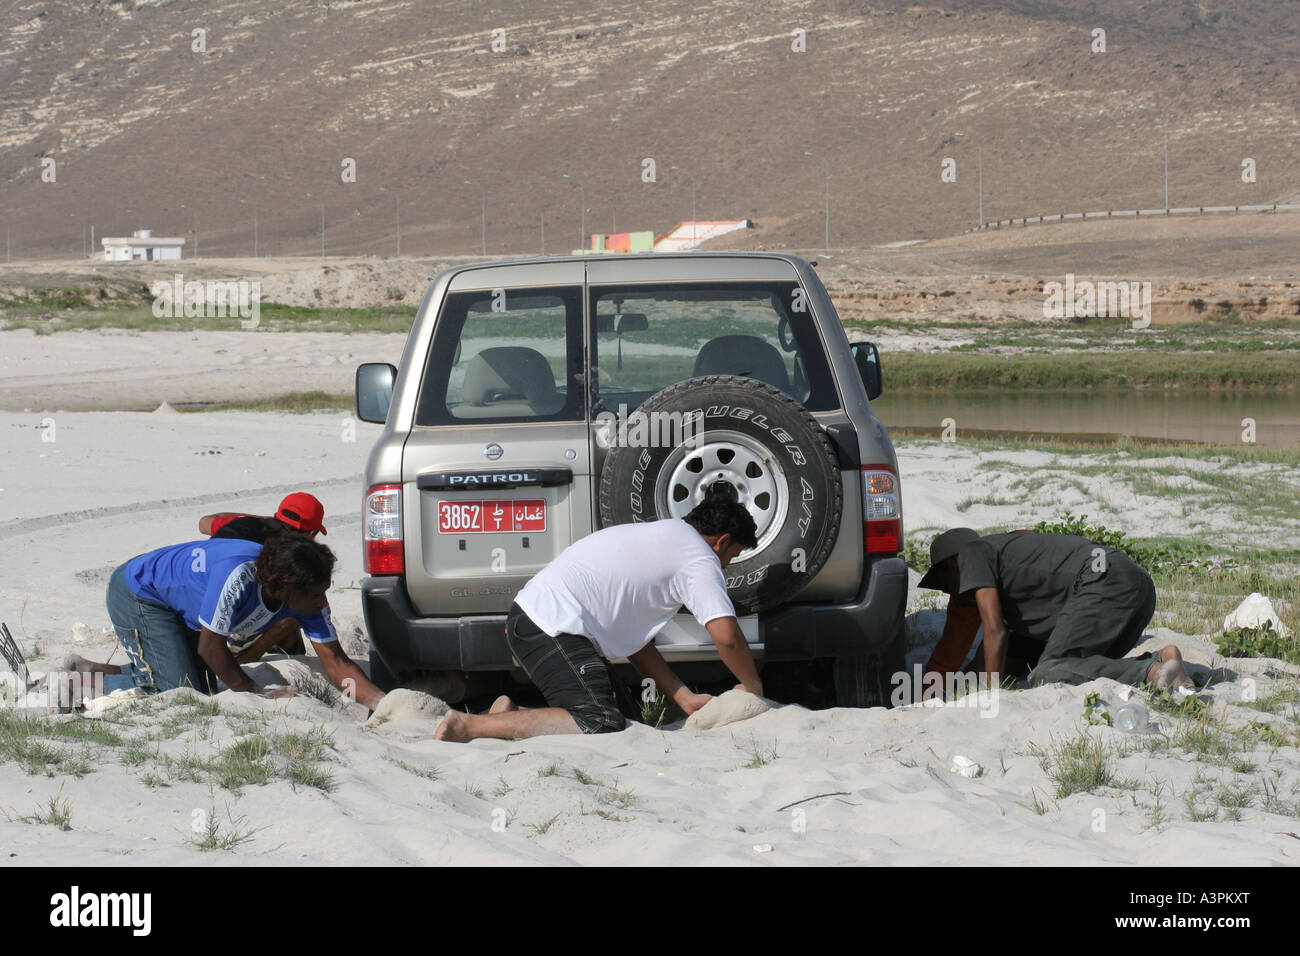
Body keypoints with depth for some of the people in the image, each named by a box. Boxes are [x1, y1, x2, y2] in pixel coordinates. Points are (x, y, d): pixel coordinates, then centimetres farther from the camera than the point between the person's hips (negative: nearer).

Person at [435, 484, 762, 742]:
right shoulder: (699, 559, -3)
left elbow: (634, 638, 23)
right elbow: (726, 636, -15)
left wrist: (685, 698, 18)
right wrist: (753, 686, 4)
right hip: (552, 626, -10)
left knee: (620, 709, 13)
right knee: (600, 725, -21)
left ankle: (513, 713, 5)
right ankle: (466, 726, -23)